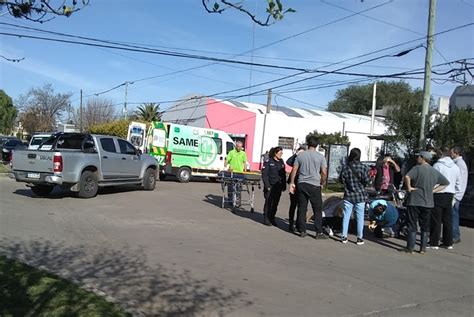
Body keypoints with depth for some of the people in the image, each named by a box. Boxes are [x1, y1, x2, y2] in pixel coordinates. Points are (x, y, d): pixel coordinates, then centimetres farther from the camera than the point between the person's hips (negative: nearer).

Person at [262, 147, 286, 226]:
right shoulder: (268, 162, -5)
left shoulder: (281, 162, 12)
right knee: (268, 203, -1)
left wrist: (284, 186, 10)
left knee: (275, 203, 8)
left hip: (278, 187, 5)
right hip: (270, 187, -5)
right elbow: (264, 174, -9)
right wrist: (267, 186, -15)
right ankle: (266, 219, 9)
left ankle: (272, 218, 18)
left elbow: (284, 175, 16)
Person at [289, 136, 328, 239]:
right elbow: (324, 173, -5)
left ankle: (302, 231, 12)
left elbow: (294, 170, 3)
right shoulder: (320, 157, -2)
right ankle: (318, 232, 5)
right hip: (314, 185, -3)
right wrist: (321, 183, 10)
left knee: (302, 208, 8)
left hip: (301, 184, 3)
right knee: (318, 209, 4)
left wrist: (292, 183, 9)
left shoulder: (300, 155, 5)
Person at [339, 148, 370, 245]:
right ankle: (360, 238, 10)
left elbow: (341, 180, -2)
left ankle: (344, 236, 10)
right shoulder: (363, 167, -9)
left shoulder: (345, 167, -6)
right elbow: (367, 181, -9)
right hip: (360, 195, -1)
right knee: (360, 217, 6)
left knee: (346, 216, 8)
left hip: (348, 196, 1)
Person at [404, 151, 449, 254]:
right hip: (428, 202, 5)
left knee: (412, 225, 1)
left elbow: (407, 176, -29)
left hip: (414, 201, -5)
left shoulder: (417, 168, -9)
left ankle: (410, 248, 2)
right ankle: (423, 248, 16)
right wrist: (434, 190, 11)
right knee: (425, 226, 14)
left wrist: (409, 188, -15)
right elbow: (446, 183, 20)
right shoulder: (435, 171, 10)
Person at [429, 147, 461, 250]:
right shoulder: (456, 167, 8)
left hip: (438, 195, -6)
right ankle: (448, 243, 19)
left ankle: (434, 243, 1)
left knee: (436, 220, -1)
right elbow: (458, 184, 14)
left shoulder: (437, 165, -11)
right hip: (450, 195, 6)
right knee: (448, 220, 13)